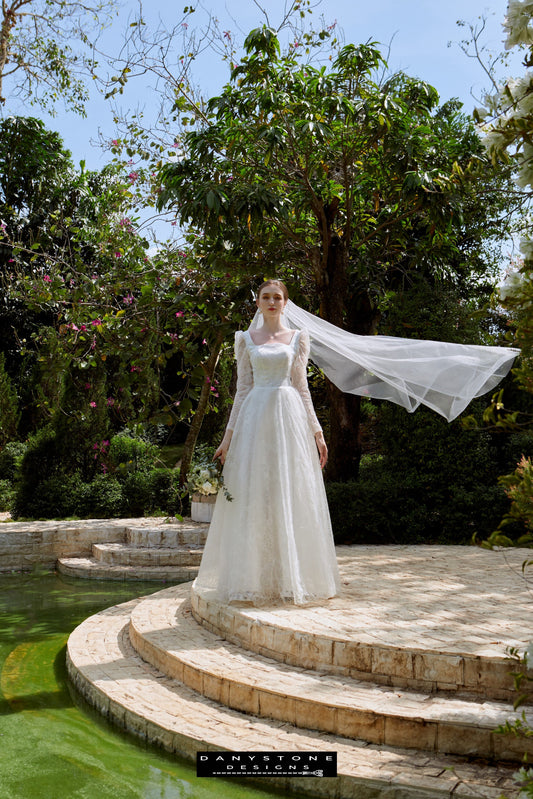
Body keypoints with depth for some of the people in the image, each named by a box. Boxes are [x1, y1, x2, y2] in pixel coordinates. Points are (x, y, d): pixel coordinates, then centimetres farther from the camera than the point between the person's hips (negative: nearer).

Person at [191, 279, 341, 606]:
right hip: (255, 418, 0)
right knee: (253, 498, -1)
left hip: (289, 418, 0)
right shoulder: (246, 339, 10)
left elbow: (302, 387, 9)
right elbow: (243, 388, 8)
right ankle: (254, 579, 8)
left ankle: (292, 578, 10)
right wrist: (229, 435, 3)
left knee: (290, 497, 0)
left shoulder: (299, 338, 10)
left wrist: (317, 432, 4)